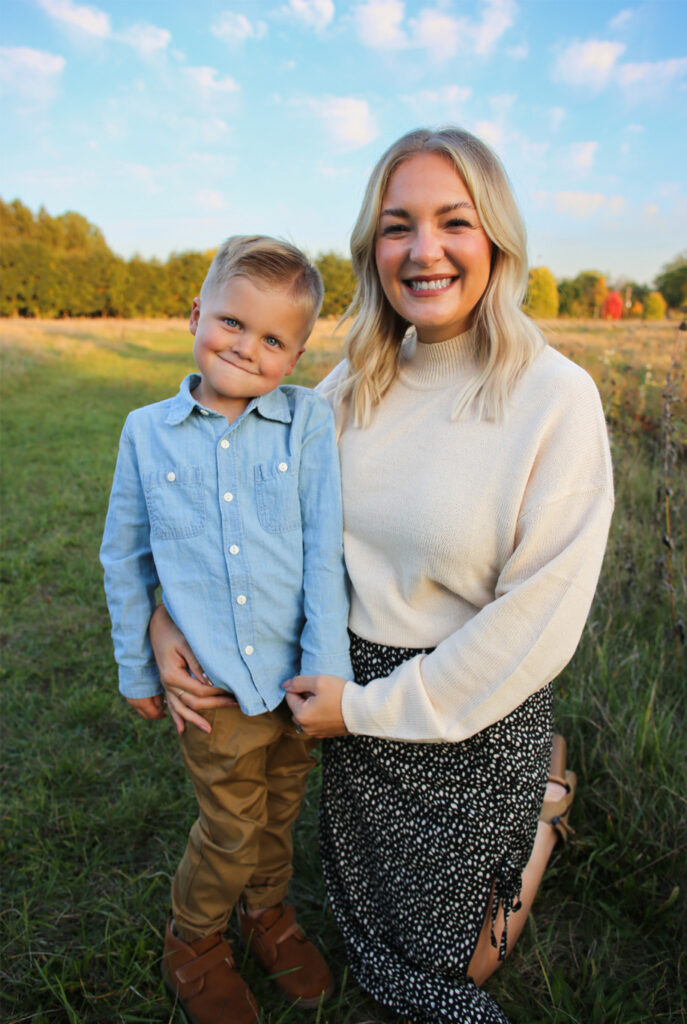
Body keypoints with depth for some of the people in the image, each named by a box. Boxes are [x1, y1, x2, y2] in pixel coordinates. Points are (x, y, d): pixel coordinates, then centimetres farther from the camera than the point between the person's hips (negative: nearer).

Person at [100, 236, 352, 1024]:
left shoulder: (309, 423, -7)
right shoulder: (147, 433, -2)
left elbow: (324, 552, -8)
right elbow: (124, 559, 7)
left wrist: (325, 670, -8)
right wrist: (136, 670, 11)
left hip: (293, 676, 1)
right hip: (212, 686, 0)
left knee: (281, 811, 22)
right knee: (231, 827, 15)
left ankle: (266, 912, 53)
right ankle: (191, 943, 47)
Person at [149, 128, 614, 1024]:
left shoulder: (555, 397, -20)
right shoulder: (354, 384, -4)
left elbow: (538, 620, -20)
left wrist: (370, 710, -16)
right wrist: (170, 611, -6)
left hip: (478, 714, -4)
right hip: (355, 685, 5)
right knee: (365, 915, 28)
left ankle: (545, 795, 38)